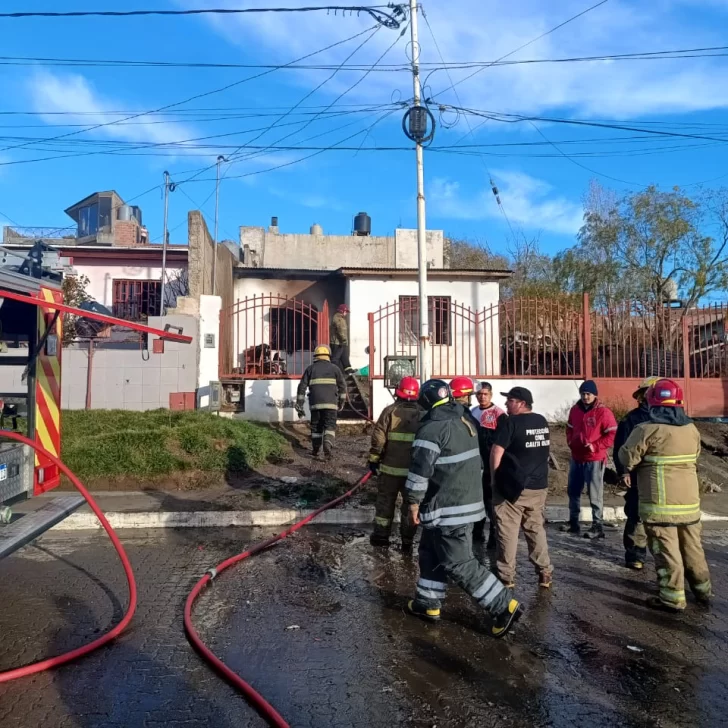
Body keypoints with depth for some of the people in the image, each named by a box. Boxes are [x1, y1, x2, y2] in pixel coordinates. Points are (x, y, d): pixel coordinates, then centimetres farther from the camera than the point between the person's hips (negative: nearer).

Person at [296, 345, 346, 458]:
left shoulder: (310, 369, 10)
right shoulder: (334, 368, 9)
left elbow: (302, 387, 5)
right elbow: (342, 386, 8)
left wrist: (299, 406, 7)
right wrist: (341, 403, 18)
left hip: (315, 403, 2)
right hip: (330, 403, -1)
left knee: (316, 426, 14)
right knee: (330, 426, -1)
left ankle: (316, 450, 20)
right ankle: (327, 446, -21)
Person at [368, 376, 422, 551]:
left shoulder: (390, 411, -9)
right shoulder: (423, 414, 0)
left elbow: (378, 438, -11)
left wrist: (373, 459, 0)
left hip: (390, 467, -1)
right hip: (415, 469, 2)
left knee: (385, 501, 14)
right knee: (411, 504, 12)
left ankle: (381, 536, 21)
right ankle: (407, 541, 16)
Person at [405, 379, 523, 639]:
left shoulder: (432, 428, -19)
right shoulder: (465, 422, 9)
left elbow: (421, 470, -20)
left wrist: (414, 502, -8)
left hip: (447, 508, -9)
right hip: (467, 500, 9)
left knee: (458, 563, -1)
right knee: (431, 552, 18)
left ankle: (504, 605, 3)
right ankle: (428, 603, 26)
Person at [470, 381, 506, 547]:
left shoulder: (498, 413, -11)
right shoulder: (472, 412, 11)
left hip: (490, 463, -7)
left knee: (490, 498, -6)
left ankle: (495, 534, 0)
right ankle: (478, 530, 27)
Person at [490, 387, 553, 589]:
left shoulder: (510, 422, -14)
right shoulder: (542, 422, 7)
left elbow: (497, 451, -16)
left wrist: (493, 478, -5)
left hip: (512, 485, -6)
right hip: (538, 485, 6)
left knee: (508, 532, 2)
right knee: (536, 528, 16)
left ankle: (507, 576, 6)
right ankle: (545, 572, 19)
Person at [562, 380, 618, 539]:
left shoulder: (603, 412, -12)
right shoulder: (575, 409, 7)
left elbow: (613, 434, -13)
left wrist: (595, 446, -18)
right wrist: (570, 442, 6)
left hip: (595, 459, -7)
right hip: (576, 458, 7)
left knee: (595, 494, -1)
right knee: (573, 490, 14)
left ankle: (597, 526, 8)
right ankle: (573, 522, 25)